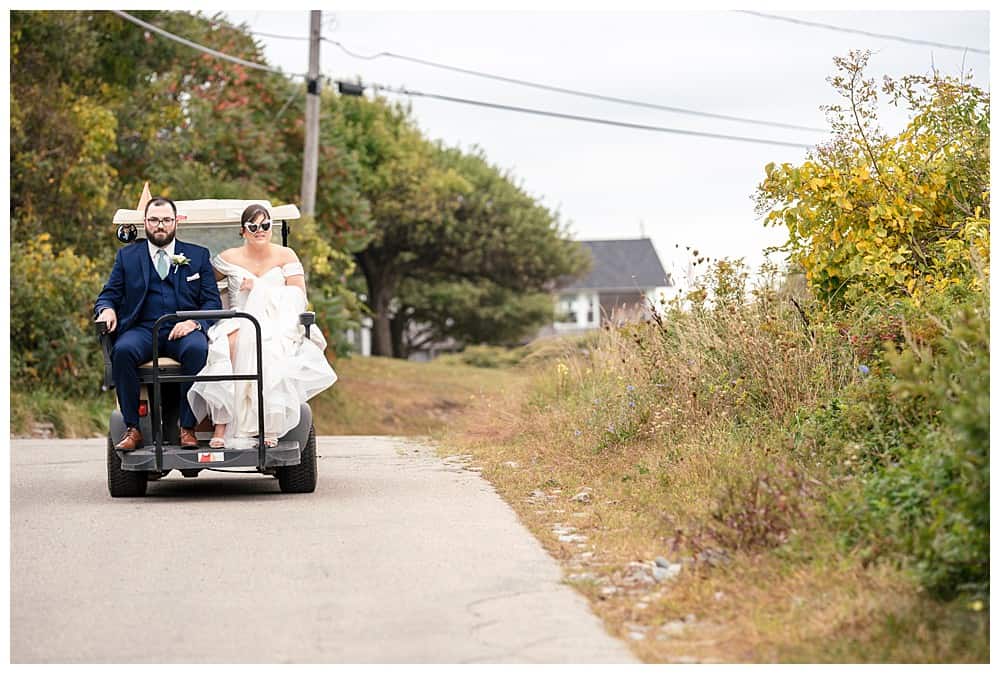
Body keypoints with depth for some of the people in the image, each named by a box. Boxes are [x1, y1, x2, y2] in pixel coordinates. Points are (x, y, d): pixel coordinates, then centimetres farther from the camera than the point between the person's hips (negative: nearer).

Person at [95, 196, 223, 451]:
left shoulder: (198, 256, 16)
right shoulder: (127, 256, 18)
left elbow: (213, 301, 9)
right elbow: (109, 294, 15)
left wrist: (194, 322, -12)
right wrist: (107, 309, -10)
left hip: (183, 329, -1)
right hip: (142, 329, 1)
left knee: (197, 349, -35)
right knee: (123, 351, -33)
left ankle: (187, 428, -30)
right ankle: (132, 428, -27)